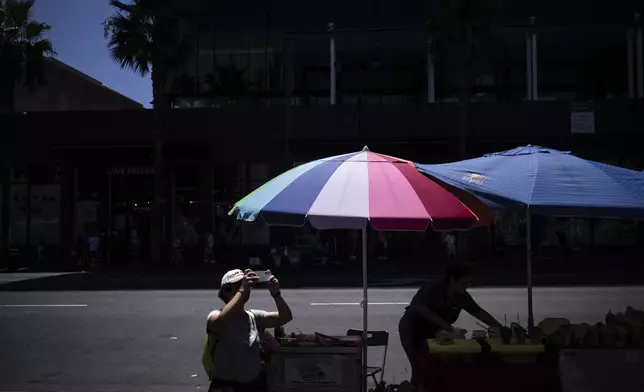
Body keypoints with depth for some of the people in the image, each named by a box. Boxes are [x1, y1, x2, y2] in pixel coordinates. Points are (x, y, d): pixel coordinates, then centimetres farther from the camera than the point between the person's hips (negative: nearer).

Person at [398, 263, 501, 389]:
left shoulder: (462, 297, -8)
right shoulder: (434, 288, -28)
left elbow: (479, 312, 2)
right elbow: (419, 308, -40)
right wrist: (446, 325, -42)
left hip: (430, 331, 7)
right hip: (411, 329, -7)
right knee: (420, 367, -13)